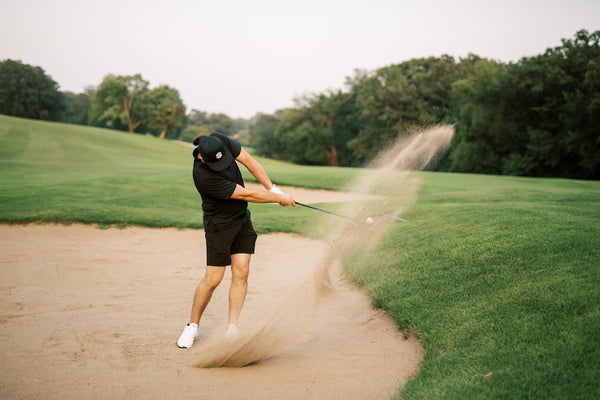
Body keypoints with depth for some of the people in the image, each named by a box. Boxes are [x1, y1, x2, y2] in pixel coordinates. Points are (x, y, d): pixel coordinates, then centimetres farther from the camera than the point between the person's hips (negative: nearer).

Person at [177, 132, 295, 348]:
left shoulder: (220, 141, -14)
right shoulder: (204, 177, -32)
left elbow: (249, 162, -3)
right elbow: (245, 195, -25)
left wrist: (273, 189, -9)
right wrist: (280, 198, -16)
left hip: (242, 218, 6)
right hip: (219, 224, -6)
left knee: (241, 273, -2)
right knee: (213, 279, -5)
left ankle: (232, 329, 3)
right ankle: (192, 326, 15)